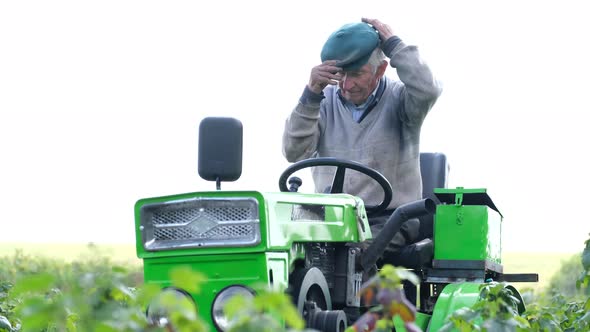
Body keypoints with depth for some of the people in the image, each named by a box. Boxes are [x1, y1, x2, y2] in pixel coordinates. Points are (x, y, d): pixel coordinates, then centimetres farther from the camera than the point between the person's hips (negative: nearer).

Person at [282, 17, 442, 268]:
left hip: (389, 219, -3)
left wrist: (392, 44, -11)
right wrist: (311, 95, -12)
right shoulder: (326, 101, 11)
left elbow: (427, 90, -23)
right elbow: (295, 153, -1)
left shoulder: (398, 99, 2)